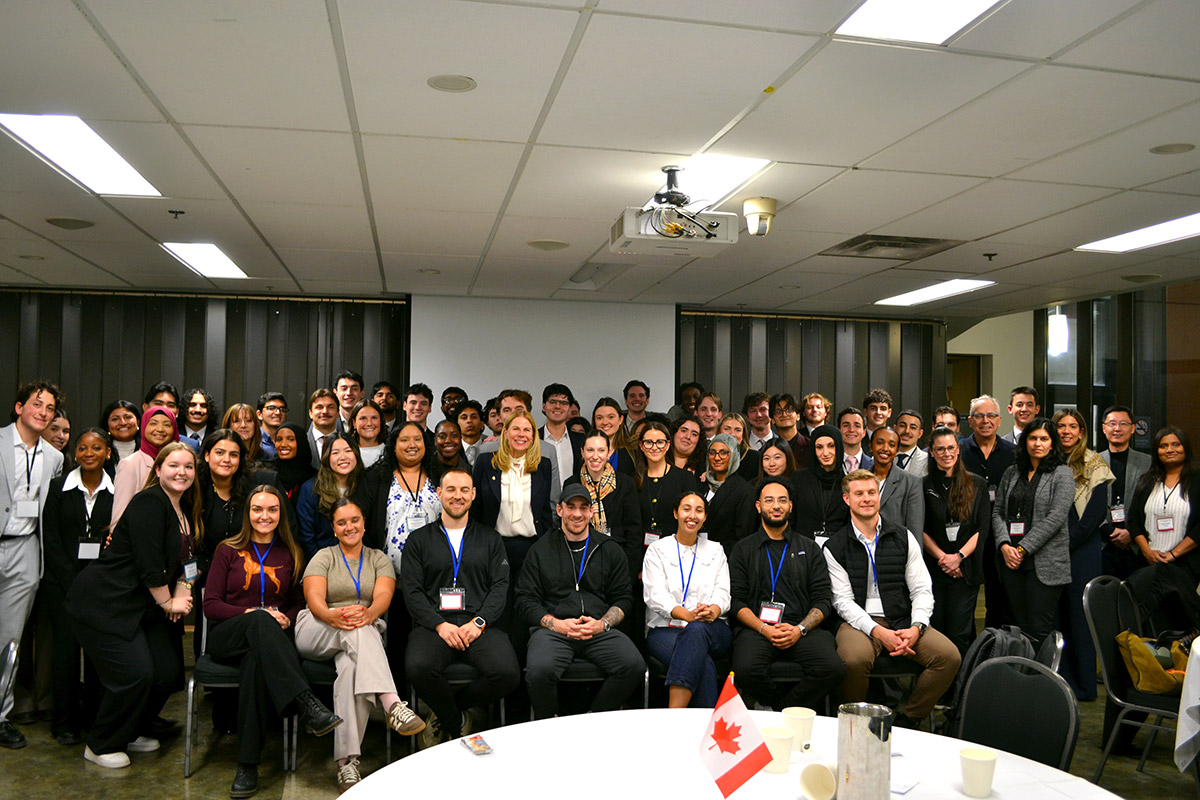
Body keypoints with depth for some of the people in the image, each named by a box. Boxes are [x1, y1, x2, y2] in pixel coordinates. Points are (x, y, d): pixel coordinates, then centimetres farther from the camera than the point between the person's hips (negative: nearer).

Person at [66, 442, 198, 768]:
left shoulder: (186, 511, 11)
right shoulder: (149, 503, -18)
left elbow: (184, 559, 15)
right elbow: (148, 562, -22)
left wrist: (182, 593, -4)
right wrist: (168, 602, -12)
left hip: (144, 605, 9)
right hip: (103, 603, -9)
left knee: (169, 671, 4)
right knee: (136, 674, -13)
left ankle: (132, 732, 28)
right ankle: (101, 746, 11)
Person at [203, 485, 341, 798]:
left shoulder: (291, 555, 17)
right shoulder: (228, 550, 11)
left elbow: (297, 604, 17)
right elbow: (210, 604, 3)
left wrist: (286, 619, -7)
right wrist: (250, 614, -13)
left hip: (271, 637, 1)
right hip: (227, 637, -1)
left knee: (257, 660, -39)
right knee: (260, 620, -38)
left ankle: (248, 766, -37)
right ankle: (308, 705, -53)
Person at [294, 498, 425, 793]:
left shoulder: (379, 560, 16)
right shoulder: (323, 557, 12)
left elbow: (383, 596, -5)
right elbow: (314, 598, -7)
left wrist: (368, 613, -31)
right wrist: (332, 616, -32)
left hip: (366, 634, 1)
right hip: (316, 633, -1)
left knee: (351, 667, -36)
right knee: (355, 630, -37)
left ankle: (347, 762, -40)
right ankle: (391, 704, -55)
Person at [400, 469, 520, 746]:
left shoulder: (490, 539, 18)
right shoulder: (419, 539, 15)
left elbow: (500, 586, 8)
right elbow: (412, 591, 5)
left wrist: (479, 623, -9)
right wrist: (440, 625, -11)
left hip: (480, 626, 1)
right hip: (433, 624, -1)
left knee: (507, 673, -28)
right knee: (419, 668, -33)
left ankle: (445, 712, 1)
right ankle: (460, 723, -3)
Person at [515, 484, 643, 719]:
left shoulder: (610, 550, 17)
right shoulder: (541, 549, 12)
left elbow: (623, 598, 14)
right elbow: (525, 601, 7)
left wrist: (602, 624, -6)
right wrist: (557, 624, -9)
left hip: (600, 631, 2)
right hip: (553, 630, -1)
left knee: (634, 666, -26)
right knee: (539, 671, -33)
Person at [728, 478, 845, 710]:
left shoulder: (809, 548, 18)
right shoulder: (743, 549, 15)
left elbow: (823, 600, 10)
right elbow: (736, 601, 6)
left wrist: (799, 629, -8)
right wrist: (764, 629, -11)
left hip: (802, 628, 1)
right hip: (757, 628, -1)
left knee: (833, 668, -29)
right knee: (745, 671, -32)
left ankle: (783, 709, -8)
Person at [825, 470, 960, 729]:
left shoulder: (903, 538, 10)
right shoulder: (835, 547, 2)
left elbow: (922, 589, 7)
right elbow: (843, 601, -4)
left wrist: (916, 628, -11)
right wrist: (878, 632, -17)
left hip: (902, 621, 3)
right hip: (859, 622, -3)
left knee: (950, 656, -21)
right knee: (855, 659, -35)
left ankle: (908, 720, -2)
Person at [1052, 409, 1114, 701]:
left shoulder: (1094, 465, -2)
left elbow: (1096, 513, -9)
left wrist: (1067, 543, -12)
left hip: (1083, 548, -4)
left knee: (1080, 614, 0)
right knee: (1057, 614, 7)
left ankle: (1084, 684, 9)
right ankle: (1061, 679, 16)